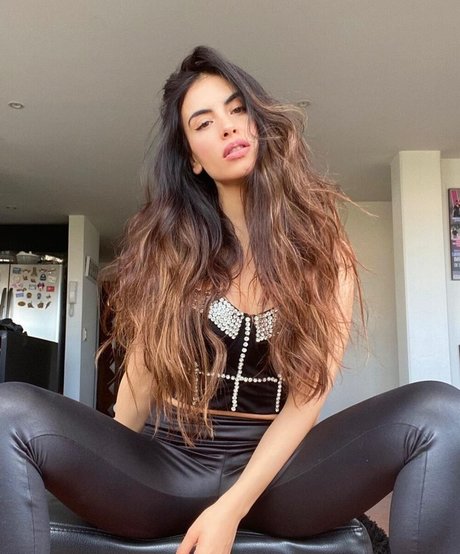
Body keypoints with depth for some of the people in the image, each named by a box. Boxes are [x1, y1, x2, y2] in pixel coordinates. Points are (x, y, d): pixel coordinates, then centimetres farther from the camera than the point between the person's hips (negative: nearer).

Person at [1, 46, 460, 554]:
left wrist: (232, 507, -17)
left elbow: (308, 392, -7)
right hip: (167, 464, 1)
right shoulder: (167, 244, 2)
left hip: (275, 470, 0)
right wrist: (115, 475, -1)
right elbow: (143, 372, 5)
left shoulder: (322, 244, 0)